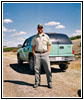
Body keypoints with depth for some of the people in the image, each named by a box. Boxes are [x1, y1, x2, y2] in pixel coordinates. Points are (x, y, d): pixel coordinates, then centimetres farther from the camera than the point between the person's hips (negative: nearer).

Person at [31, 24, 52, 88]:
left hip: (45, 54, -1)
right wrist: (34, 53, 2)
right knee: (37, 69, 2)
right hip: (37, 54, 1)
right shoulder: (35, 37, 13)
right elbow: (33, 46, 15)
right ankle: (37, 82, 12)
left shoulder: (46, 36, 11)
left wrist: (48, 52, 1)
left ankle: (49, 83, 3)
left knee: (48, 69, -3)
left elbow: (49, 44, 12)